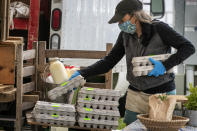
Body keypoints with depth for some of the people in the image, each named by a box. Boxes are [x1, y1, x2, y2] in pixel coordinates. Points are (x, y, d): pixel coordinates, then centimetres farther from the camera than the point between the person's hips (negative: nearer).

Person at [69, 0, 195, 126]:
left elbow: (189, 47, -15)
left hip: (161, 93, -4)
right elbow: (108, 62, 4)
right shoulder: (125, 35, 1)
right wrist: (82, 73, -7)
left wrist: (165, 65, -25)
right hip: (136, 94, 5)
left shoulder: (159, 28, -13)